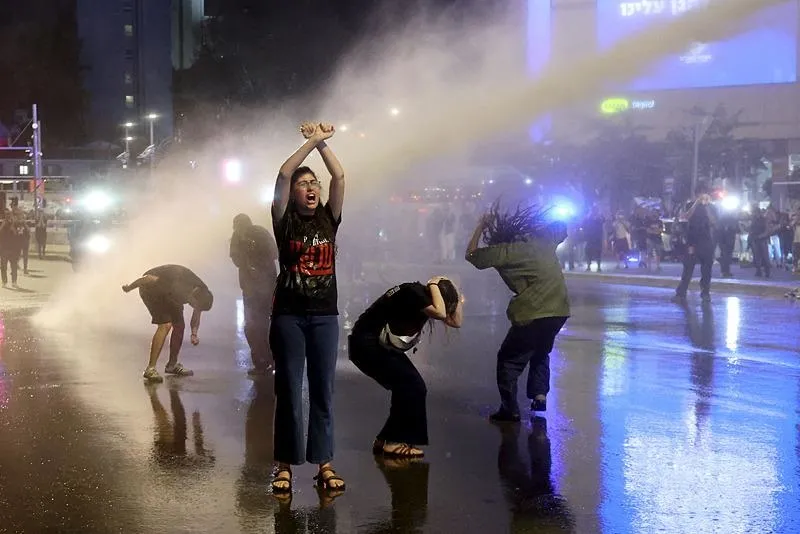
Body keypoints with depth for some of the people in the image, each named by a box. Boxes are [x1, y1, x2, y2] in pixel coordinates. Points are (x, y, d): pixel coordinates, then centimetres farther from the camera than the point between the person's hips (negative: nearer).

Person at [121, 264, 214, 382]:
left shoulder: (202, 292, -18)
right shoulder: (178, 286, -41)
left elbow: (197, 314, 0)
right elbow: (149, 278, -30)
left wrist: (194, 334, -16)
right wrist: (129, 287, -15)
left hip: (167, 293, 8)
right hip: (151, 289, -8)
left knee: (179, 326, 5)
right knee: (165, 325, -21)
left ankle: (172, 364, 23)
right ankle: (150, 369, -21)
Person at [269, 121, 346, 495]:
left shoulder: (329, 220, 8)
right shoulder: (285, 222, 0)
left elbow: (340, 177, -1)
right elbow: (284, 174, -12)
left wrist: (322, 143, -4)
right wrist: (311, 141, -10)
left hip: (325, 316, 2)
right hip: (288, 316, -2)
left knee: (323, 391, 5)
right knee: (288, 391, 2)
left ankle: (324, 464, 9)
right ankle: (285, 465, 7)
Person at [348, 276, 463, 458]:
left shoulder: (426, 299, 6)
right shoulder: (413, 293, -20)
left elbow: (456, 322, 7)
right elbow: (440, 313, -33)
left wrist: (457, 295, -2)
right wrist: (434, 284, -20)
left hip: (383, 346, 10)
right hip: (367, 345, -10)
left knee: (410, 388, 5)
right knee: (412, 387, -14)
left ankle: (385, 440, 11)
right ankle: (395, 442, -8)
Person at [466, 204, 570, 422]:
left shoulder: (504, 252, 1)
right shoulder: (542, 241, 15)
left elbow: (471, 254, 11)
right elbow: (561, 228, 33)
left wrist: (482, 225, 17)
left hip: (533, 314, -6)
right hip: (559, 310, 6)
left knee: (509, 359, 8)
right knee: (541, 353, 27)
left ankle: (510, 410, 4)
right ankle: (540, 396, 13)